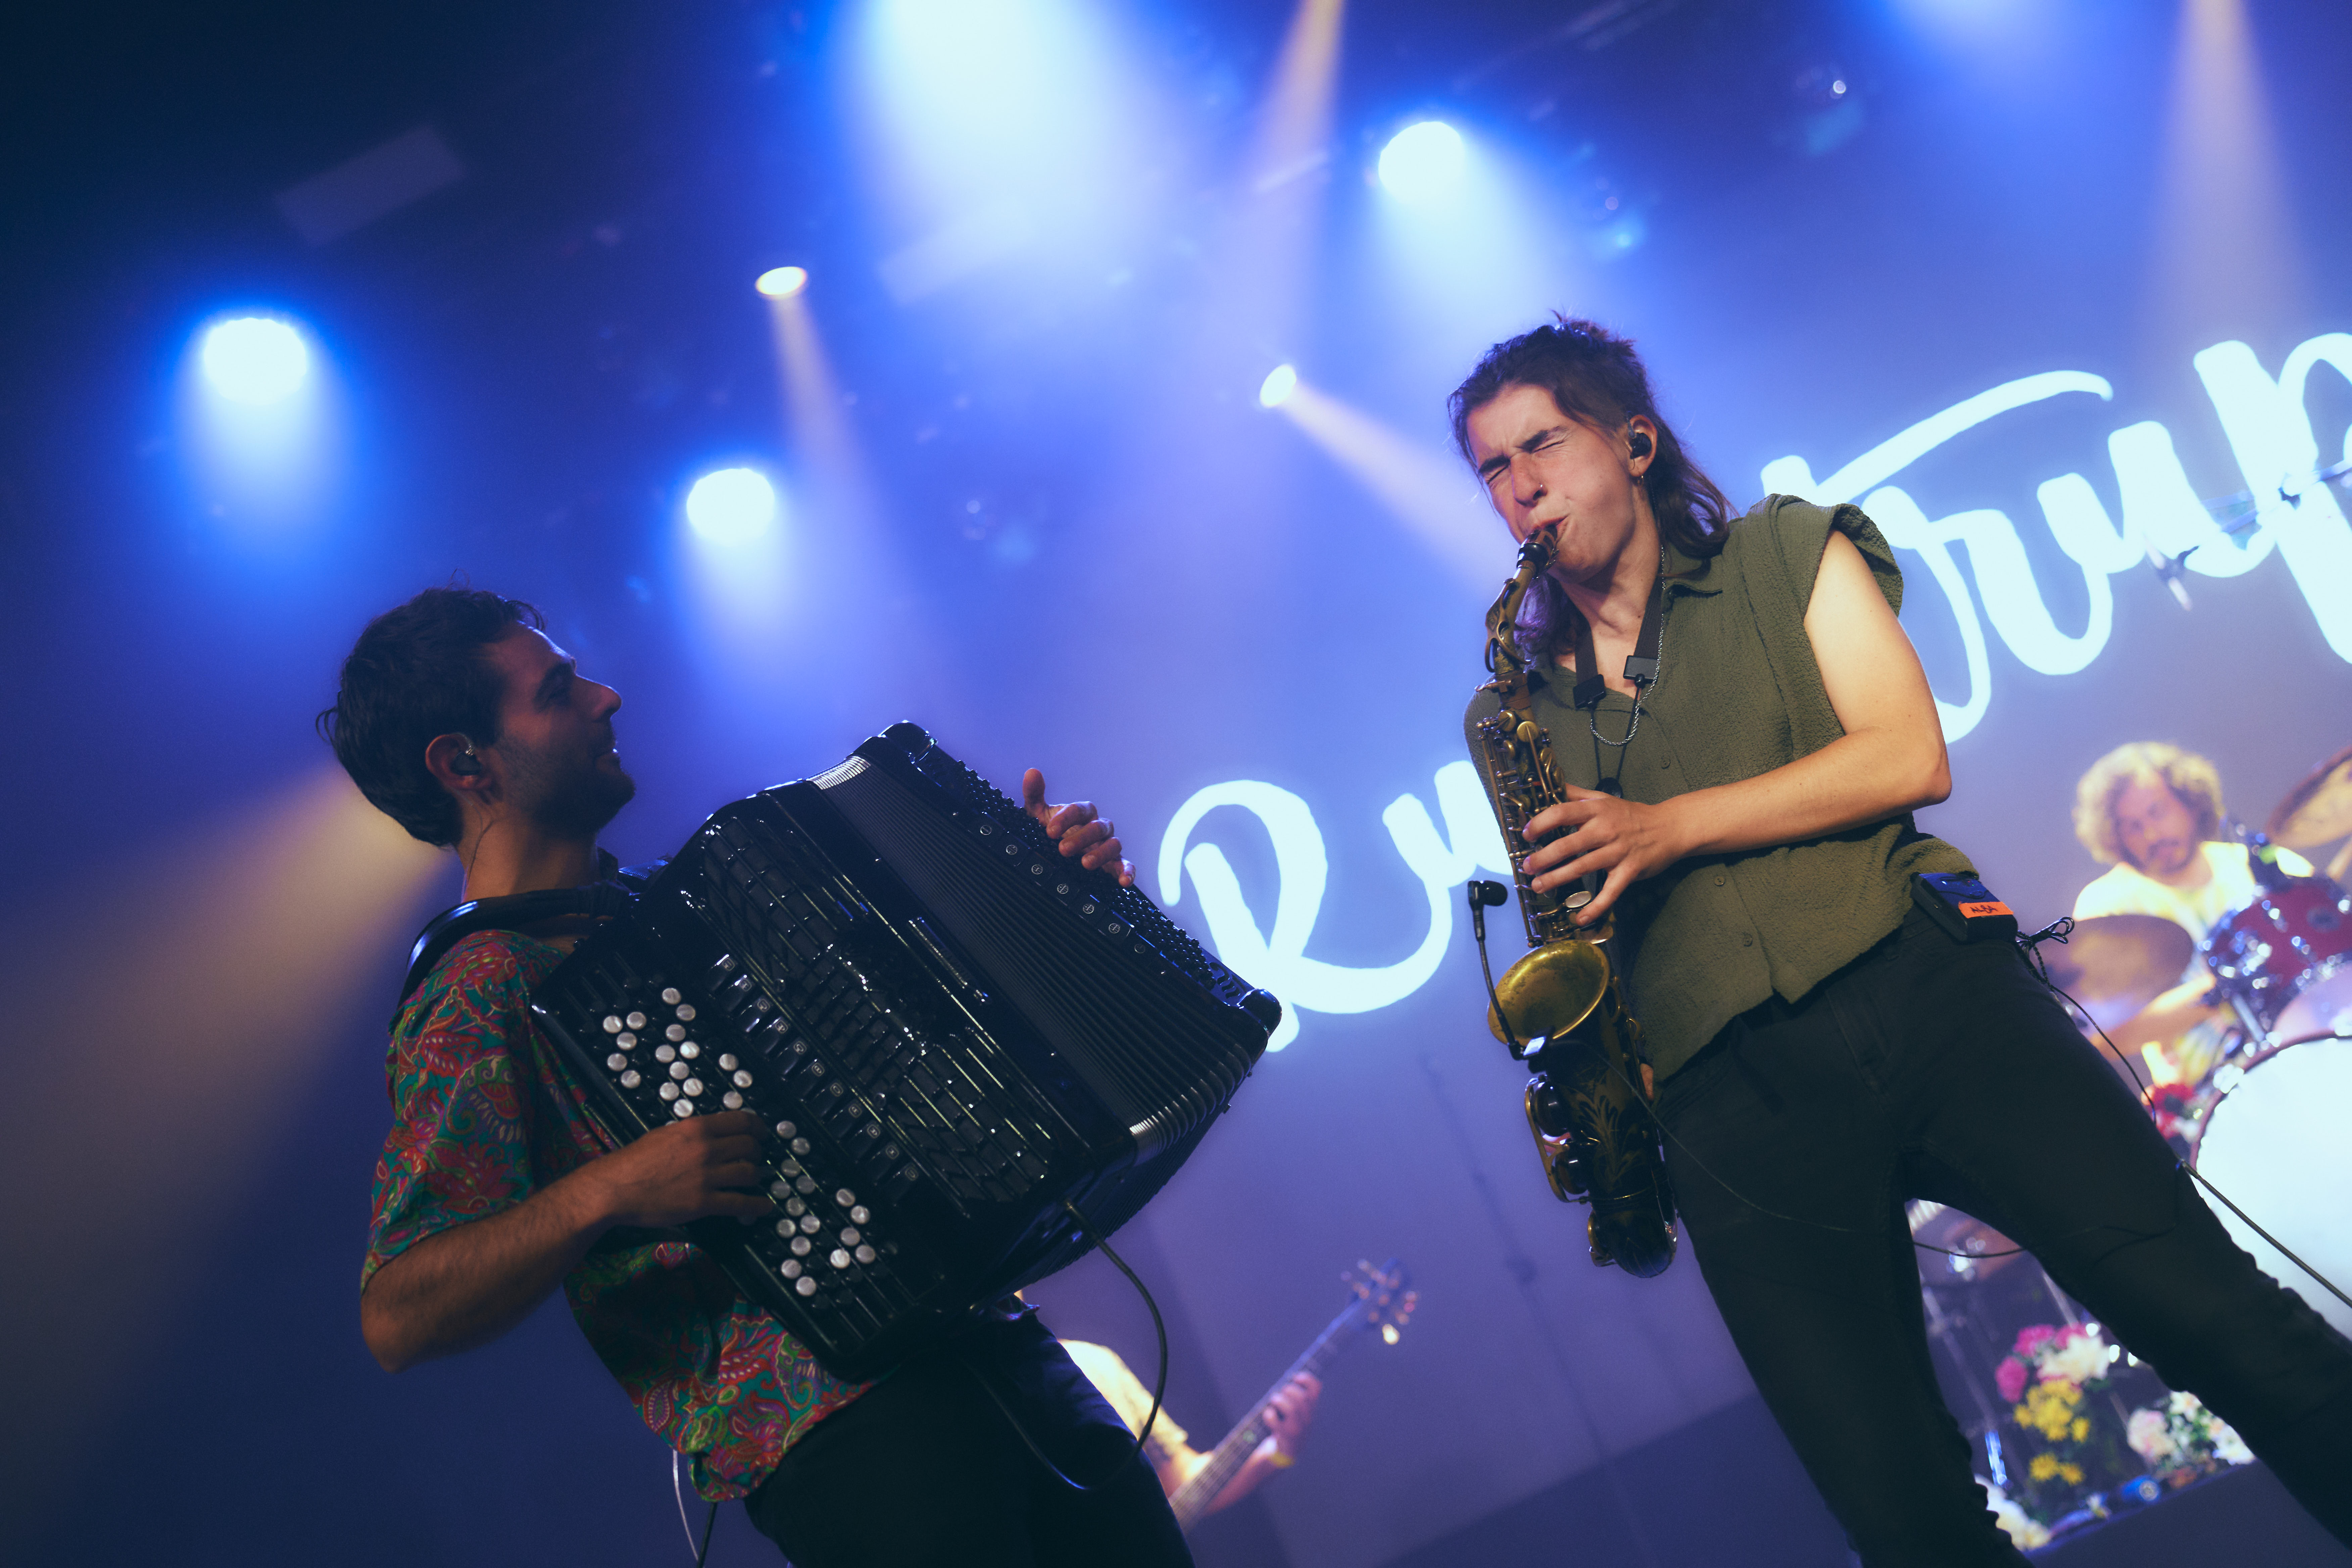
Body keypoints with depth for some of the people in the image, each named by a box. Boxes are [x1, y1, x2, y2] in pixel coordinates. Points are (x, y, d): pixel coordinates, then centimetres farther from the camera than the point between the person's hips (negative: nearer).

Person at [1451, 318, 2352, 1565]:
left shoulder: (1788, 554, 14)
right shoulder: (1509, 716, 20)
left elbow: (1910, 757, 1)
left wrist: (1671, 828, -6)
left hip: (1916, 985, -1)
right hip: (1727, 1094, 1)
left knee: (2216, 1322, -14)